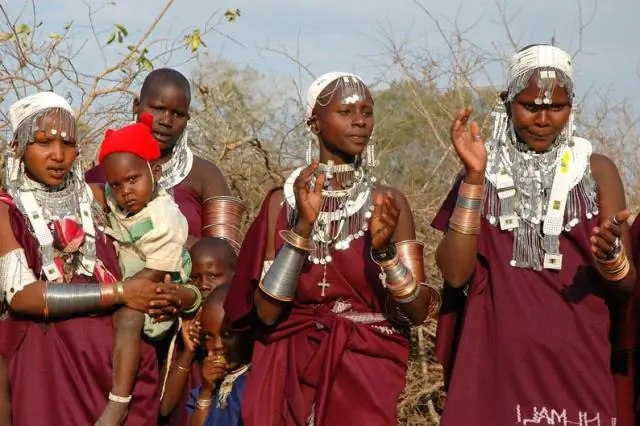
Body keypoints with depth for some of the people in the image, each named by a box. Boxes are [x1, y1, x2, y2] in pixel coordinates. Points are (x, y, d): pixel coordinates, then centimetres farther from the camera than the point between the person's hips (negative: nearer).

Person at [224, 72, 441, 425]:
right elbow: (267, 311, -11)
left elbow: (417, 312, -7)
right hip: (292, 371, 1)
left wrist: (384, 249, -23)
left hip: (366, 371, 0)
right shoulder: (283, 201, -1)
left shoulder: (388, 203, -2)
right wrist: (303, 226, -19)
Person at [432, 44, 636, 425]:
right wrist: (475, 176, -14)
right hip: (496, 361, 0)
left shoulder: (596, 171, 3)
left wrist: (609, 254, -20)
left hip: (578, 361, 0)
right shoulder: (484, 171, 4)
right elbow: (456, 274, -8)